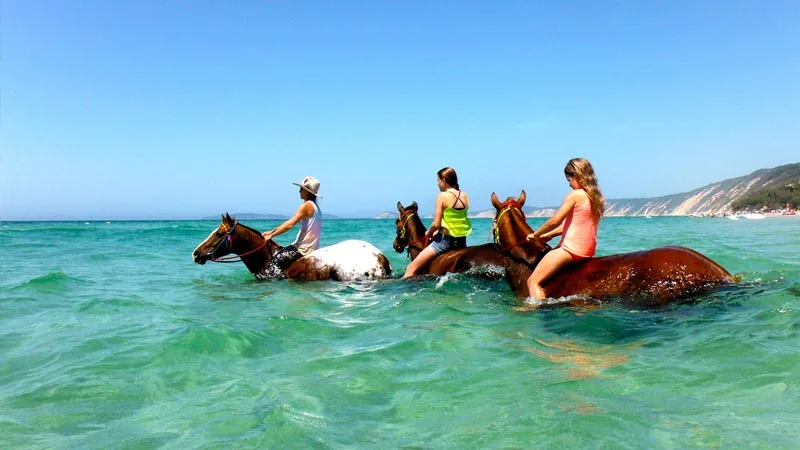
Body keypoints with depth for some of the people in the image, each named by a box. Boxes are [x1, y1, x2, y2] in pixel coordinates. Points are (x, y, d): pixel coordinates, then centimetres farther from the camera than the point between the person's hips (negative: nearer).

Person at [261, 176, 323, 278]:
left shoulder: (307, 205, -13)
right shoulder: (314, 206, 17)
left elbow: (290, 224, -20)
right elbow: (290, 223, 16)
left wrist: (271, 235, -15)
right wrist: (272, 231, 13)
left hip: (304, 248, -10)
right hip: (312, 246, 10)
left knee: (275, 259, -13)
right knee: (280, 251, 20)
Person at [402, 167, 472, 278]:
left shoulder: (442, 196, -12)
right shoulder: (464, 196, 5)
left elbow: (436, 224, -15)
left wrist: (429, 232, 6)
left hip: (446, 240, -6)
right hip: (462, 241, 7)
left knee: (411, 269, -3)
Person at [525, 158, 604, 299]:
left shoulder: (575, 195, -11)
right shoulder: (596, 197, 14)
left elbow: (555, 221, -13)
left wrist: (535, 234, 2)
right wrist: (550, 234, 20)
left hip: (571, 249, -10)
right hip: (589, 249, 10)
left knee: (533, 281, -11)